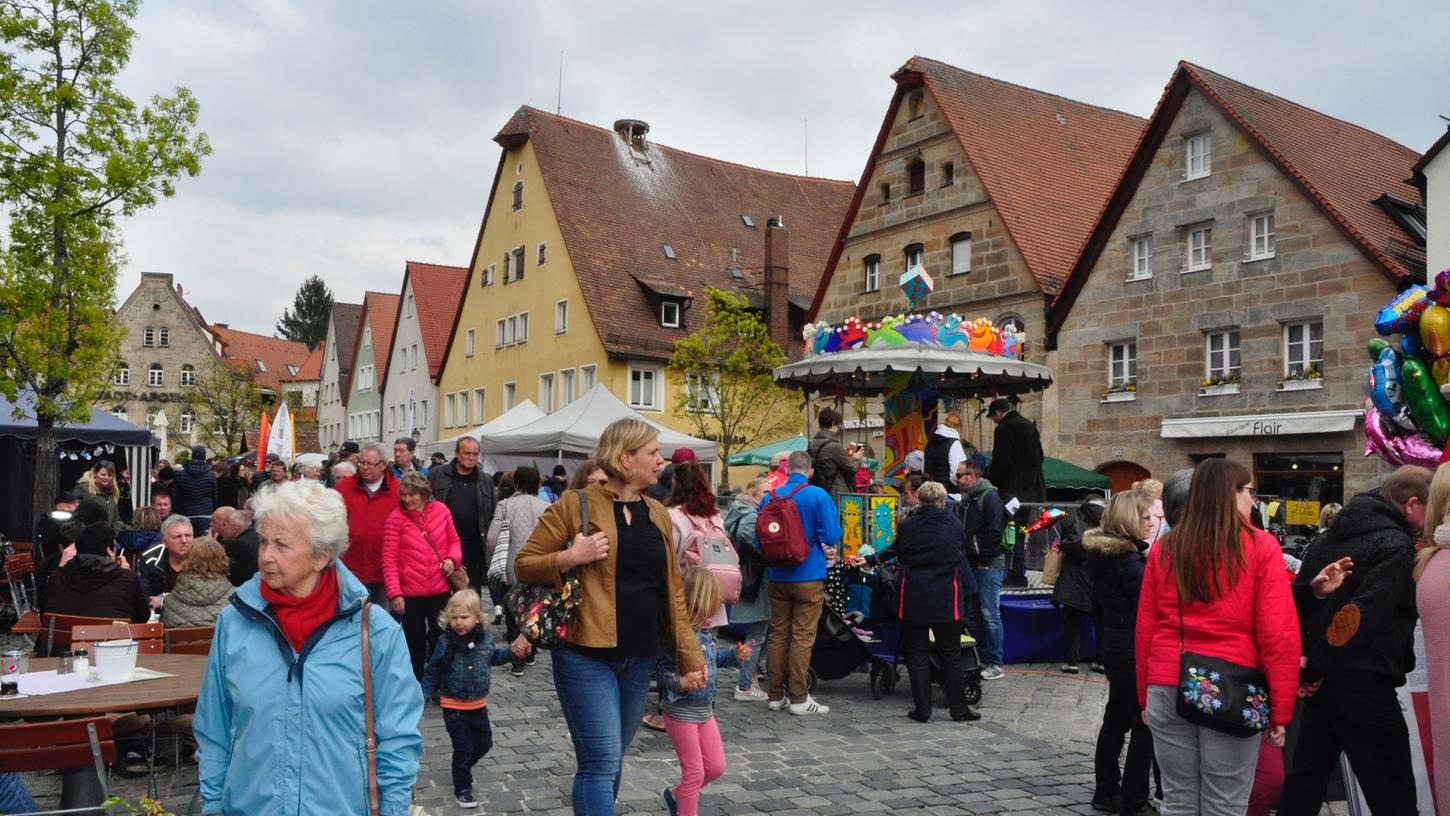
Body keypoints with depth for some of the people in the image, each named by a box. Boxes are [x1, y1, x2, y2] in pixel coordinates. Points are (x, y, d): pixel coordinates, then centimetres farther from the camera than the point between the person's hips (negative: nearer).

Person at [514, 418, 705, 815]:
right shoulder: (576, 504, -6)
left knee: (610, 761, 16)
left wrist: (689, 656, 8)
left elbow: (672, 592, 13)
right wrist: (571, 557, -19)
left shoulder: (657, 514, 11)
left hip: (640, 659, 6)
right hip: (587, 655, -6)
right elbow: (523, 565, -2)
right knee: (601, 762, -7)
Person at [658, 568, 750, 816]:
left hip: (704, 711, 9)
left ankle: (677, 794, 39)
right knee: (694, 772, 2)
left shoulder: (704, 631, 1)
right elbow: (665, 676, -27)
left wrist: (734, 655, 10)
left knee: (716, 767, 17)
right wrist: (684, 683, -46)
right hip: (681, 712, -9)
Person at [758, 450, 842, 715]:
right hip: (809, 576, -4)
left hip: (777, 576, 4)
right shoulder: (818, 496, -11)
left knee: (777, 634, 11)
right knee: (803, 637, 1)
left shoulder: (770, 496, 2)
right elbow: (832, 537, -14)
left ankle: (775, 695, 18)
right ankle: (798, 697, 5)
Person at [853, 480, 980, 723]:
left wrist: (869, 560, 23)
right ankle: (959, 709, 14)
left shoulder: (906, 527, -6)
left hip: (914, 601, -1)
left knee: (917, 655, 8)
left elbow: (893, 551, 8)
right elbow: (965, 550, 12)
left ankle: (922, 709, 9)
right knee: (951, 655, 10)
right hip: (947, 601, 1)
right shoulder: (954, 525, -3)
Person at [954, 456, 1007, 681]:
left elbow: (994, 532, -18)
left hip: (988, 566, -9)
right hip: (972, 565, 9)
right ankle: (982, 659, 21)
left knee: (990, 614, -5)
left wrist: (984, 559, -16)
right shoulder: (967, 499, 17)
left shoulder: (989, 497, -11)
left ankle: (995, 665, 1)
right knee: (978, 613, 13)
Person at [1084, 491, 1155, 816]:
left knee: (1116, 718, 17)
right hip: (1134, 650, -9)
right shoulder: (1131, 561, -20)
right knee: (1144, 724, -1)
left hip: (1113, 646, 9)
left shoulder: (1101, 555, 8)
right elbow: (1145, 611, -19)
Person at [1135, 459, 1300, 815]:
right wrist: (1281, 709, -2)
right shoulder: (1260, 547, -4)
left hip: (1167, 689, 3)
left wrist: (1145, 696, 15)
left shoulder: (1164, 549, 5)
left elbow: (1144, 629, 7)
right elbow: (1279, 635, -8)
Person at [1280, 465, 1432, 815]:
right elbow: (1361, 616, -21)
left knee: (1307, 774, 17)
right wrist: (1316, 666, -12)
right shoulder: (1396, 549, -14)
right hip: (1364, 685, -8)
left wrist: (1306, 654, 7)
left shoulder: (1332, 536, 12)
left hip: (1322, 679, 8)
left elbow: (1298, 596, 14)